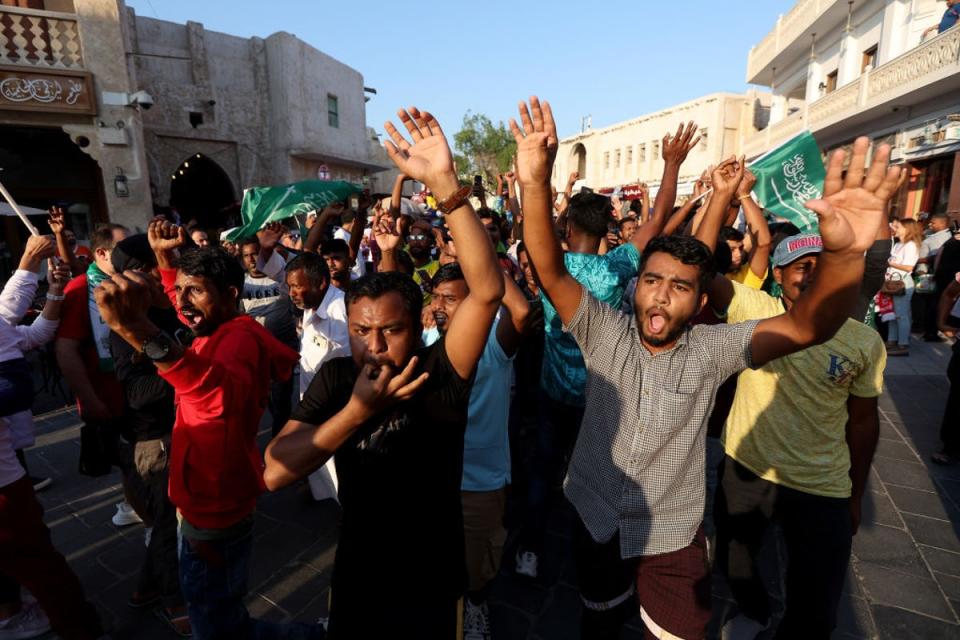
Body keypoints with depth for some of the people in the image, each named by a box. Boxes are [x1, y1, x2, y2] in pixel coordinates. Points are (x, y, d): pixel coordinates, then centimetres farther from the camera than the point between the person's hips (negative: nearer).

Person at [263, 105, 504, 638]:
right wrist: (358, 409, -30)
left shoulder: (438, 373, -22)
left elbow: (487, 290, -36)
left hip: (431, 585, -2)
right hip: (355, 578, 3)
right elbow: (275, 473, -18)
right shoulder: (334, 378, -12)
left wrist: (444, 184, -41)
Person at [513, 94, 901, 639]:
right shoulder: (604, 333, -15)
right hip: (597, 523, 1)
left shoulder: (712, 349, -15)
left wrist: (844, 252, -46)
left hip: (673, 539, 0)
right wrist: (536, 184, -40)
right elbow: (551, 270, -26)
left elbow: (808, 325, -27)